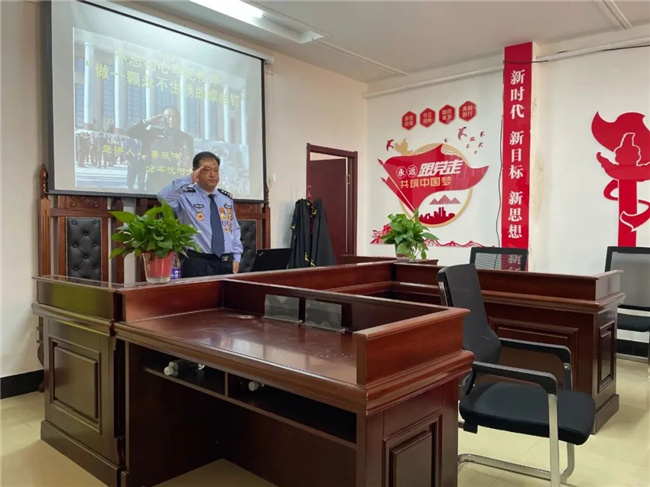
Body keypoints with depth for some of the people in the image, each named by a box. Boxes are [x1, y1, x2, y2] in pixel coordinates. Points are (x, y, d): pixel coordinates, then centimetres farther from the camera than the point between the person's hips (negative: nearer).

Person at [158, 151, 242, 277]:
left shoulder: (227, 198, 14)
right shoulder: (186, 196, -3)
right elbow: (164, 197, -23)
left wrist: (236, 258, 6)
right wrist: (189, 179, -23)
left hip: (227, 263, 5)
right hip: (197, 264, -5)